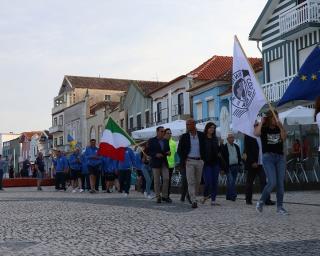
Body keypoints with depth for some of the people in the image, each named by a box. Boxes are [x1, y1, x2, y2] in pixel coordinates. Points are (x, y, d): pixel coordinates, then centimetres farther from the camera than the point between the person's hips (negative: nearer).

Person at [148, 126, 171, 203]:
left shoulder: (166, 141, 13)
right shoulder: (151, 141, -1)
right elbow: (149, 151, -4)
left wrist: (168, 152, -4)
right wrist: (156, 154, -20)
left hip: (164, 163, 4)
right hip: (156, 163, -4)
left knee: (166, 179, -5)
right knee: (156, 181, 1)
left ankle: (165, 196, 6)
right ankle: (158, 197, 9)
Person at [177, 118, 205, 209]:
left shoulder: (201, 135, 5)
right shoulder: (184, 137, 2)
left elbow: (205, 147, 10)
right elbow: (179, 150, 7)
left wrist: (204, 158, 1)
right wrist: (183, 159, -4)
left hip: (199, 161, 2)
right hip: (189, 161, -2)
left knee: (198, 181, 9)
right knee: (191, 182, -8)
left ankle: (192, 196, 28)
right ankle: (194, 201, -10)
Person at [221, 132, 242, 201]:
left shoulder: (236, 147, 15)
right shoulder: (224, 147, -3)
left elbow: (239, 157, 20)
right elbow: (222, 158, -6)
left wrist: (239, 165, 10)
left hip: (235, 166, 6)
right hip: (228, 167, -6)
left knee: (232, 182, 8)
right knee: (231, 181, -15)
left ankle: (228, 196, 16)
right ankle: (233, 195, -18)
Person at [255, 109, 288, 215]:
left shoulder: (279, 129, 11)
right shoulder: (264, 128, 2)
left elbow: (284, 138, -8)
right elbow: (256, 133, -21)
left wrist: (281, 126, -15)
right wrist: (261, 122, -11)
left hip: (280, 157, 4)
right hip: (268, 157, -4)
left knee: (281, 183, 1)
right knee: (272, 182, -15)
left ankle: (280, 207, 9)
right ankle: (261, 202, 4)